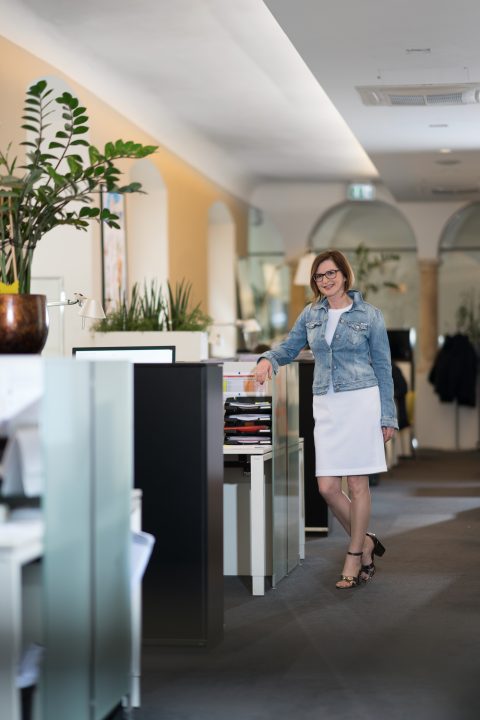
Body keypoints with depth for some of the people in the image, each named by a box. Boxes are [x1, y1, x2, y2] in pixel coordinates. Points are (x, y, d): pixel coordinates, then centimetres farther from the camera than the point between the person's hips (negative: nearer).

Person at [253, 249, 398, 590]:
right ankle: (366, 541, 21)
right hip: (325, 405, 4)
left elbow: (383, 367, 3)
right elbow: (290, 346, 22)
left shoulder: (369, 315, 1)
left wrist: (388, 417, 1)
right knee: (327, 487, 0)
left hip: (361, 401, -4)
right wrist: (268, 358, -2)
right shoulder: (311, 314, 11)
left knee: (357, 484, -1)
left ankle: (355, 556, 12)